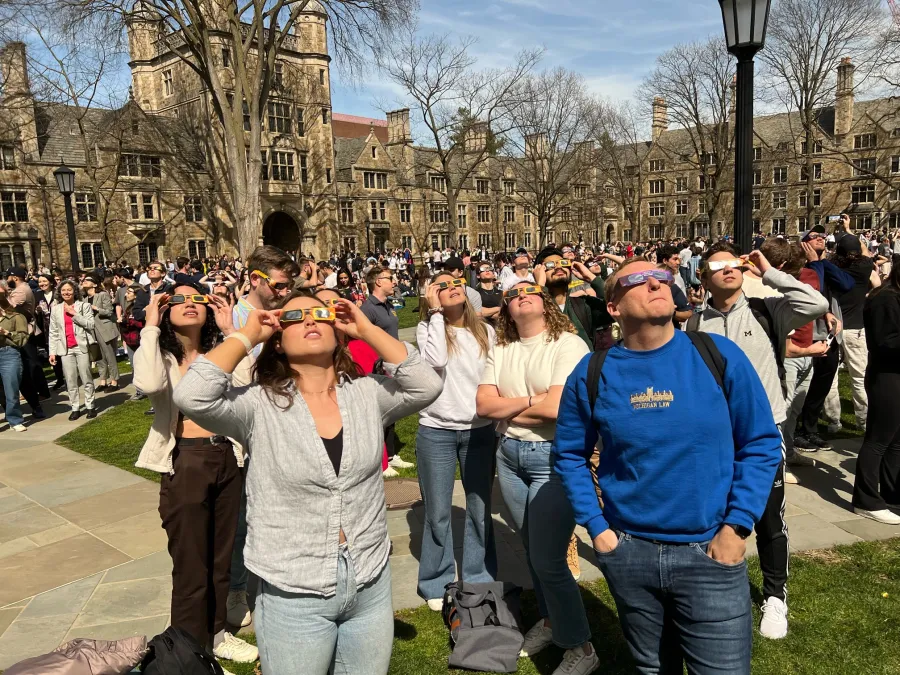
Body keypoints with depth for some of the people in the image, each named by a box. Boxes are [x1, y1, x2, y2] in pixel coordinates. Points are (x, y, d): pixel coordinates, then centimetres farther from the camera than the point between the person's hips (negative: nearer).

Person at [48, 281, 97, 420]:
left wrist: (74, 313, -12)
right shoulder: (55, 309, 11)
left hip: (82, 346, -2)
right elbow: (53, 332, 10)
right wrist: (52, 352, 6)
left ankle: (90, 406, 10)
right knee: (70, 381, 2)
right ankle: (75, 408, 9)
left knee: (86, 378, 1)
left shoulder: (84, 306, 3)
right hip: (66, 349, 3)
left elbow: (90, 324, -7)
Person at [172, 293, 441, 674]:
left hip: (371, 584, 3)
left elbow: (426, 386, -13)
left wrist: (367, 330, -10)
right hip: (294, 596, -2)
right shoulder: (258, 406, -9)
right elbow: (191, 397, -23)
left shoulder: (366, 394, -1)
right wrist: (246, 337, -13)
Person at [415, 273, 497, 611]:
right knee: (438, 513, 7)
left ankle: (479, 581, 28)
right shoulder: (428, 327, -3)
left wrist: (499, 418, 7)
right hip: (436, 432, -3)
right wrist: (435, 312, -16)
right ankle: (437, 585, 24)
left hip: (480, 431, 3)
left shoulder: (485, 332, 7)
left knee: (480, 510, 11)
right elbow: (436, 360, -24)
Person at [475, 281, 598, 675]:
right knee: (532, 550, 18)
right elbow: (483, 405, -3)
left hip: (554, 457, -6)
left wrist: (506, 406, -7)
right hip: (509, 455, 6)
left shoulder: (568, 345, -11)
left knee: (548, 559, -2)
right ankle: (550, 620, 41)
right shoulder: (500, 351, 6)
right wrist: (531, 400, -14)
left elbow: (557, 408, -22)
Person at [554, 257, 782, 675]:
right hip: (628, 553, 2)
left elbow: (762, 443, -2)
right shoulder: (592, 373, -5)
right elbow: (570, 455, 5)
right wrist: (596, 527, -1)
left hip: (710, 553, -1)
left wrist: (737, 525, -8)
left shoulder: (720, 356, -8)